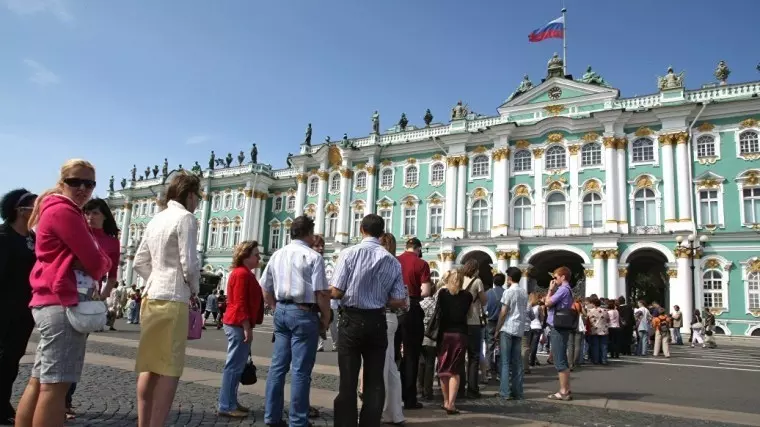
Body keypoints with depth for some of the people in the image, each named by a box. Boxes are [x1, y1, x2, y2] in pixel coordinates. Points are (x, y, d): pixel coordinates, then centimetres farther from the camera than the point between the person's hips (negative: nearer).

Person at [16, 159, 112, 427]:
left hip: (52, 302, 11)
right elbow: (95, 261, -14)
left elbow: (78, 256, 19)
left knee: (40, 380, 14)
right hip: (63, 303, -11)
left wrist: (98, 263, -1)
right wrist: (105, 263, 7)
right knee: (55, 384, -9)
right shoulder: (64, 210, -10)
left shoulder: (64, 211, 22)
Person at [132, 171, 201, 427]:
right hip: (173, 300, -8)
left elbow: (140, 262, 16)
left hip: (151, 297, 8)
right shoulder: (185, 218, -9)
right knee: (170, 369, -3)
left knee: (150, 366, 14)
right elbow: (189, 264, -14)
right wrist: (194, 289, 2)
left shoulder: (156, 219, 15)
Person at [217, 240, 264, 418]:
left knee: (236, 365, 15)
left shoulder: (243, 273, 18)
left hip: (237, 325, 11)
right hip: (239, 325, -11)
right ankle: (226, 406, 0)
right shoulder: (242, 273, -15)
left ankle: (231, 402, 23)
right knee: (234, 366, -5)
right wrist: (247, 328, -21)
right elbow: (240, 304, -21)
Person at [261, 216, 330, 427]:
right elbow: (322, 293, -15)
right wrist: (325, 317, -3)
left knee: (278, 365, 12)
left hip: (281, 311, 7)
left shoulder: (277, 255, 11)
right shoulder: (313, 256, -10)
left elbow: (265, 289, 15)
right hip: (304, 313, -7)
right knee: (301, 370, 0)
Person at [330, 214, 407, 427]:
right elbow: (399, 302, -3)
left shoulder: (349, 253, -10)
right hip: (377, 323, 2)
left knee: (348, 380, 7)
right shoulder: (393, 261, -2)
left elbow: (336, 292, -12)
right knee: (375, 381, 13)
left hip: (352, 321, -2)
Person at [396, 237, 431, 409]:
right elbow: (425, 291, -14)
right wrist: (414, 297, 5)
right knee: (411, 355, 5)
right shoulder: (421, 264, -6)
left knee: (391, 352, 14)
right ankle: (409, 398, 9)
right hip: (411, 310, -4)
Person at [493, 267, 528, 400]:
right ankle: (517, 392, 10)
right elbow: (524, 312, 13)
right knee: (517, 361, 8)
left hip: (507, 329, -6)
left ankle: (505, 392, -5)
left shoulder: (509, 292, -8)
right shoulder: (524, 293, 11)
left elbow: (503, 313, -10)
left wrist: (497, 330, -3)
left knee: (506, 362, -3)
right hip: (519, 330, 6)